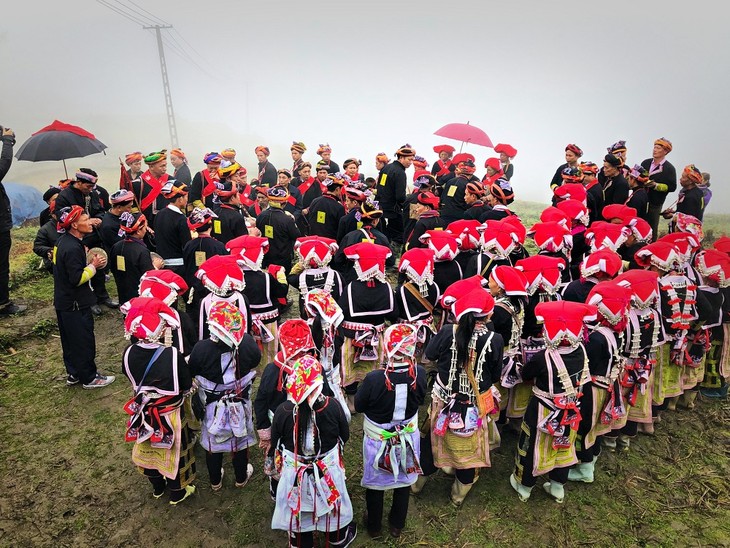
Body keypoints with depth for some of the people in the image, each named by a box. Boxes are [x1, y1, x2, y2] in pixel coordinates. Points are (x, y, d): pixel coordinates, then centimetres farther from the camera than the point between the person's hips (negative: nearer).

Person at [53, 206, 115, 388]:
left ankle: (73, 374, 34)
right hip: (75, 304, -10)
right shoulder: (72, 248, -26)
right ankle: (89, 378, 18)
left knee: (70, 340, 20)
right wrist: (93, 266, -13)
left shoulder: (64, 240, 5)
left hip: (63, 301, 10)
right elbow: (77, 278, -25)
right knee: (84, 341, 4)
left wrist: (88, 262, 1)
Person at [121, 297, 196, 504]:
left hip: (144, 414, 4)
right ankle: (177, 492, 39)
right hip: (171, 415, -4)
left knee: (149, 449, 27)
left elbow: (132, 378, 0)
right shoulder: (173, 355, -33)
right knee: (173, 451, 18)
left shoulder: (129, 353, -20)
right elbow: (187, 386, -18)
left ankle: (157, 487, 50)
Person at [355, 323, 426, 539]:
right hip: (407, 438, 2)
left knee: (375, 482, 24)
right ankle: (397, 525, 48)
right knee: (404, 481, 27)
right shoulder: (419, 374, -25)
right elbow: (420, 399, -5)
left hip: (378, 440, -2)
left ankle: (374, 526, 47)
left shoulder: (374, 379, -34)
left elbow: (358, 406, -15)